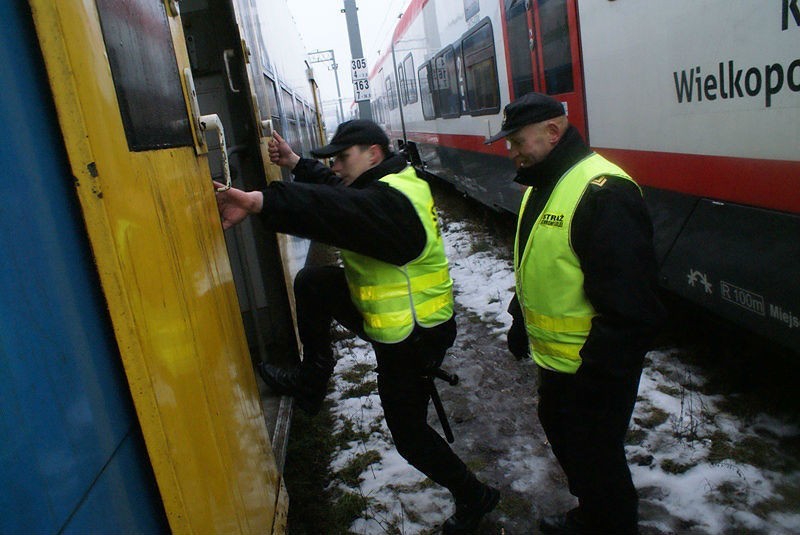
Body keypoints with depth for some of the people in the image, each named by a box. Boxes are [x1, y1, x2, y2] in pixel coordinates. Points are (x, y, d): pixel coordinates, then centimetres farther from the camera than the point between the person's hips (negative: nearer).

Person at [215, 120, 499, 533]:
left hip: (413, 336, -9)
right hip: (387, 316, 9)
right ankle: (312, 379, 19)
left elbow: (336, 210, -46)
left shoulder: (391, 201, -28)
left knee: (409, 432, 7)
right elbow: (336, 192, 19)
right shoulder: (389, 183, 4)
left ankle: (473, 496, 29)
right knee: (313, 282, 7)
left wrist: (257, 201, -53)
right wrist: (295, 163, 13)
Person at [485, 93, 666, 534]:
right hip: (554, 359, 10)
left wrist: (596, 373, -24)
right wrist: (520, 324, 21)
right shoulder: (541, 186, 8)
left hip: (593, 370, -10)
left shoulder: (602, 193, -25)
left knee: (595, 459, 8)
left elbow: (628, 302, -28)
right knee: (559, 433, 25)